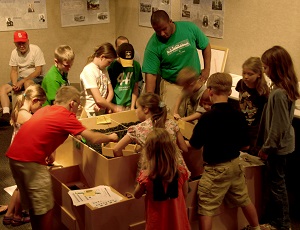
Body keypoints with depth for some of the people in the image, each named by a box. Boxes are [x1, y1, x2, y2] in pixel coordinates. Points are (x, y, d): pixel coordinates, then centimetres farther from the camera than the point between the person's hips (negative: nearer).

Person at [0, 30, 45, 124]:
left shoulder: (35, 50, -15)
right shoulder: (14, 53, 0)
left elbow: (38, 71, -18)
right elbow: (14, 70, 4)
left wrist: (22, 81, -23)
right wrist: (15, 84, -16)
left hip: (36, 78, -6)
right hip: (22, 78, 6)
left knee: (27, 83, -39)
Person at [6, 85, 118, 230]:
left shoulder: (45, 110, 18)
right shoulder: (67, 117, -4)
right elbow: (93, 138, -4)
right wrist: (110, 137, 13)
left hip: (13, 155, 8)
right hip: (30, 160, -8)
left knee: (33, 204, 21)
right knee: (45, 207, 3)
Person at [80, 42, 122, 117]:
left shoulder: (104, 70, 10)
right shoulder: (89, 71, -16)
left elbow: (110, 91, 8)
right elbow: (98, 99, -19)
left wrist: (103, 105, -12)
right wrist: (114, 108, -8)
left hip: (103, 112, 7)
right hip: (91, 113, -7)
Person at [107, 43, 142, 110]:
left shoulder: (136, 66, -2)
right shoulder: (112, 66, -10)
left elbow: (135, 87, 5)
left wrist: (132, 106, 4)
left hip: (128, 105, 3)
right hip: (114, 105, -3)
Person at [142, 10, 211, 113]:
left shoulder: (189, 28, -11)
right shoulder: (153, 45, -16)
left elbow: (205, 46, 5)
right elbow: (151, 74, -16)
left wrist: (207, 69, -1)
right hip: (172, 86, -2)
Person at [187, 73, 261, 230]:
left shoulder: (207, 118, -21)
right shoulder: (239, 116, -6)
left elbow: (194, 145, -10)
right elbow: (245, 146, 2)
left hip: (216, 169, -6)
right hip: (235, 164, 6)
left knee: (206, 208, 3)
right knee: (244, 199, 25)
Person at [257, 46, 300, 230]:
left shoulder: (279, 93, -27)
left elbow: (278, 125, -24)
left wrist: (266, 147, -13)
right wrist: (266, 145, 16)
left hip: (278, 146, -9)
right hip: (282, 144, 9)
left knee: (277, 184, 6)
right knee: (275, 182, 20)